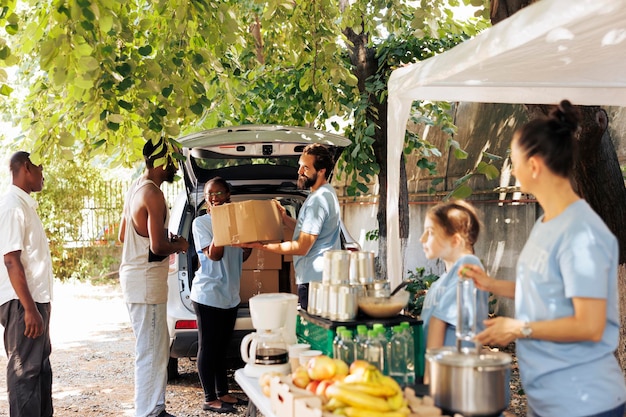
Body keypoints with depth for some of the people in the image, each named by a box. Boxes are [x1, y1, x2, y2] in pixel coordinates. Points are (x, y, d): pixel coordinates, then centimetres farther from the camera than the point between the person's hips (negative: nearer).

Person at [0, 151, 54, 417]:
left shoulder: (25, 205, 14)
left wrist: (37, 305, 18)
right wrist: (29, 308, -23)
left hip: (36, 299, 10)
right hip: (21, 303, -10)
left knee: (40, 368, 15)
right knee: (24, 371, -4)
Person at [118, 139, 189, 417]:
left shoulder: (136, 189, 13)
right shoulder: (153, 194, -17)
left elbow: (123, 236, 22)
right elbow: (157, 246, -23)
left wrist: (167, 241, 16)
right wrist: (178, 246, -2)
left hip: (137, 279, 10)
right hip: (146, 282, -10)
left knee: (159, 349, 17)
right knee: (150, 353, -5)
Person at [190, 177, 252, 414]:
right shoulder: (200, 223, -8)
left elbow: (241, 257, 14)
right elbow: (213, 255, -20)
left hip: (230, 294, 7)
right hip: (208, 294, -7)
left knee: (222, 347, 15)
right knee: (208, 347, 0)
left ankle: (223, 393, 23)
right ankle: (210, 399, 7)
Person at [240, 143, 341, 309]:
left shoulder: (318, 199, -17)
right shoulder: (327, 193, 16)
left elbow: (301, 247, -19)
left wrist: (263, 246, -14)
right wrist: (285, 219, 8)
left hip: (314, 282, -11)